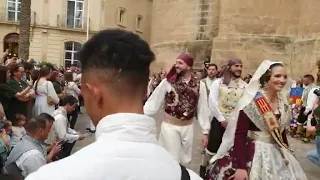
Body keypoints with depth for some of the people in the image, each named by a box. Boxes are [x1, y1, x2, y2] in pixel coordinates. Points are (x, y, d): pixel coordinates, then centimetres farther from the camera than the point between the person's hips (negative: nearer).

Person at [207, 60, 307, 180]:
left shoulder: (283, 102, 3)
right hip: (252, 154, -6)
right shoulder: (251, 101, -18)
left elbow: (281, 131, 14)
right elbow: (239, 135, -20)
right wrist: (241, 167, -24)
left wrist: (287, 153, 17)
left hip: (278, 154, 7)